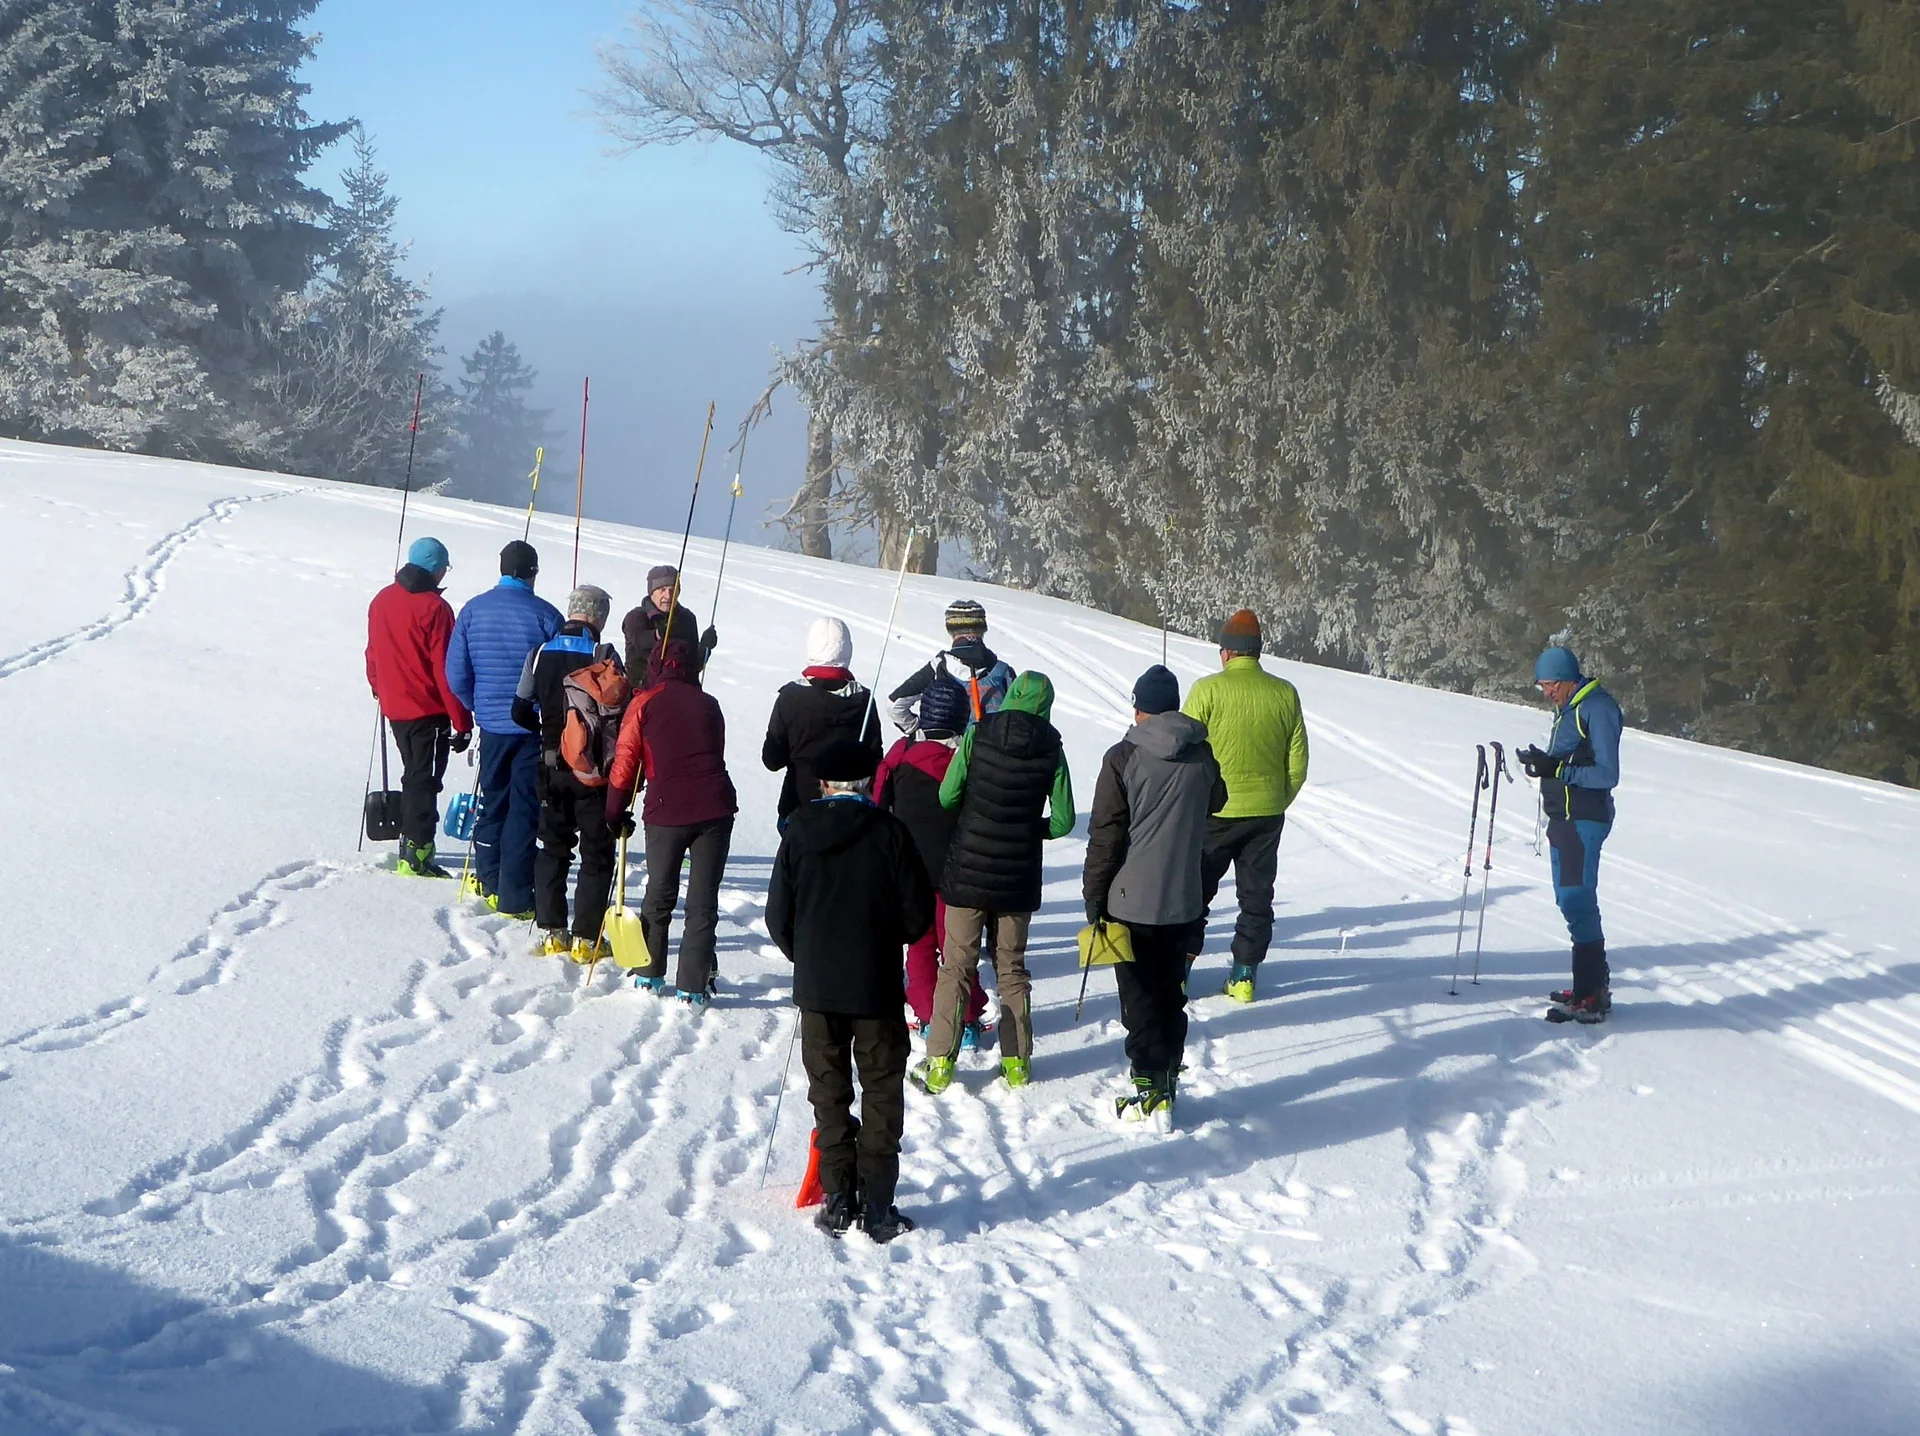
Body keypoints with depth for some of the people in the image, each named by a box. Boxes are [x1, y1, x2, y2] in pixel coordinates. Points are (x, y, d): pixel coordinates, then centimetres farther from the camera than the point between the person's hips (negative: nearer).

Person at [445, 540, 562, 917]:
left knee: (493, 801, 19)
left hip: (492, 726, 4)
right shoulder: (544, 614, -12)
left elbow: (456, 674, 2)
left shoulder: (473, 610, -1)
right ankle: (514, 897, 2)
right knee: (525, 810, 2)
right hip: (535, 729, -4)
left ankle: (489, 881, 29)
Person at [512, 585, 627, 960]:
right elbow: (622, 715, -13)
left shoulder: (540, 654, 1)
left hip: (552, 770, 4)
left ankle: (551, 933, 13)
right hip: (595, 774, -4)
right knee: (597, 854, 5)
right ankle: (586, 939, 2)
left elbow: (521, 712, 5)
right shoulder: (605, 657, -12)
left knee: (552, 848, 16)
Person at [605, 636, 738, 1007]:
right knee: (703, 901, 5)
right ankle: (693, 987, 2)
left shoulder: (644, 703, 3)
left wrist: (616, 813, 11)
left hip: (666, 812, -1)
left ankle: (649, 976, 23)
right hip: (715, 808, 1)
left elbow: (625, 762, 1)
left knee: (659, 895, 17)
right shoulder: (709, 705, 11)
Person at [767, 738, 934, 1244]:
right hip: (877, 988, -2)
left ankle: (839, 1200, 10)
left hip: (816, 987, 2)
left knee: (829, 1093, 11)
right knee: (882, 1093, 6)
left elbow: (778, 918, 2)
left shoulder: (798, 833, -2)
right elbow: (917, 915, -5)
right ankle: (877, 1207, 3)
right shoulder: (888, 831, -8)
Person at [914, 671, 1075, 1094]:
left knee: (956, 967, 5)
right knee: (1012, 968, 14)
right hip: (1019, 878, 1)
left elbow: (947, 797, -7)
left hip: (968, 869, -1)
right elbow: (1063, 821, -4)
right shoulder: (1052, 751, -5)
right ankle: (1017, 1061, 17)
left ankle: (940, 1063, 4)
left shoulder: (977, 736, -8)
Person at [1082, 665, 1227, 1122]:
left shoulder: (1123, 758, -13)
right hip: (1184, 900, 4)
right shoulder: (1204, 755, 0)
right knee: (1171, 995, 15)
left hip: (1132, 900, -4)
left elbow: (1105, 833, -11)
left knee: (1140, 999, 3)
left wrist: (1094, 895, -4)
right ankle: (1168, 1081, 19)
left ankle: (1149, 1089, 2)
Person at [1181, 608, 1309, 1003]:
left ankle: (1178, 967, 11)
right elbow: (1298, 762, 5)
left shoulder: (1208, 689, -11)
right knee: (1257, 896, 12)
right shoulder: (1285, 693, 1)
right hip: (1268, 813, 3)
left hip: (1214, 811, -3)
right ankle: (1243, 976, 13)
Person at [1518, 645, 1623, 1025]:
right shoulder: (1567, 708, 15)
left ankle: (1590, 998, -10)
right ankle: (1593, 983, 21)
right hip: (1563, 818, 10)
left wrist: (1555, 769, -24)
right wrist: (1543, 762, 2)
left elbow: (1607, 775, -19)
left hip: (1584, 819, -10)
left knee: (1576, 901, -11)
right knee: (1570, 900, 13)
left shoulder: (1597, 709, -15)